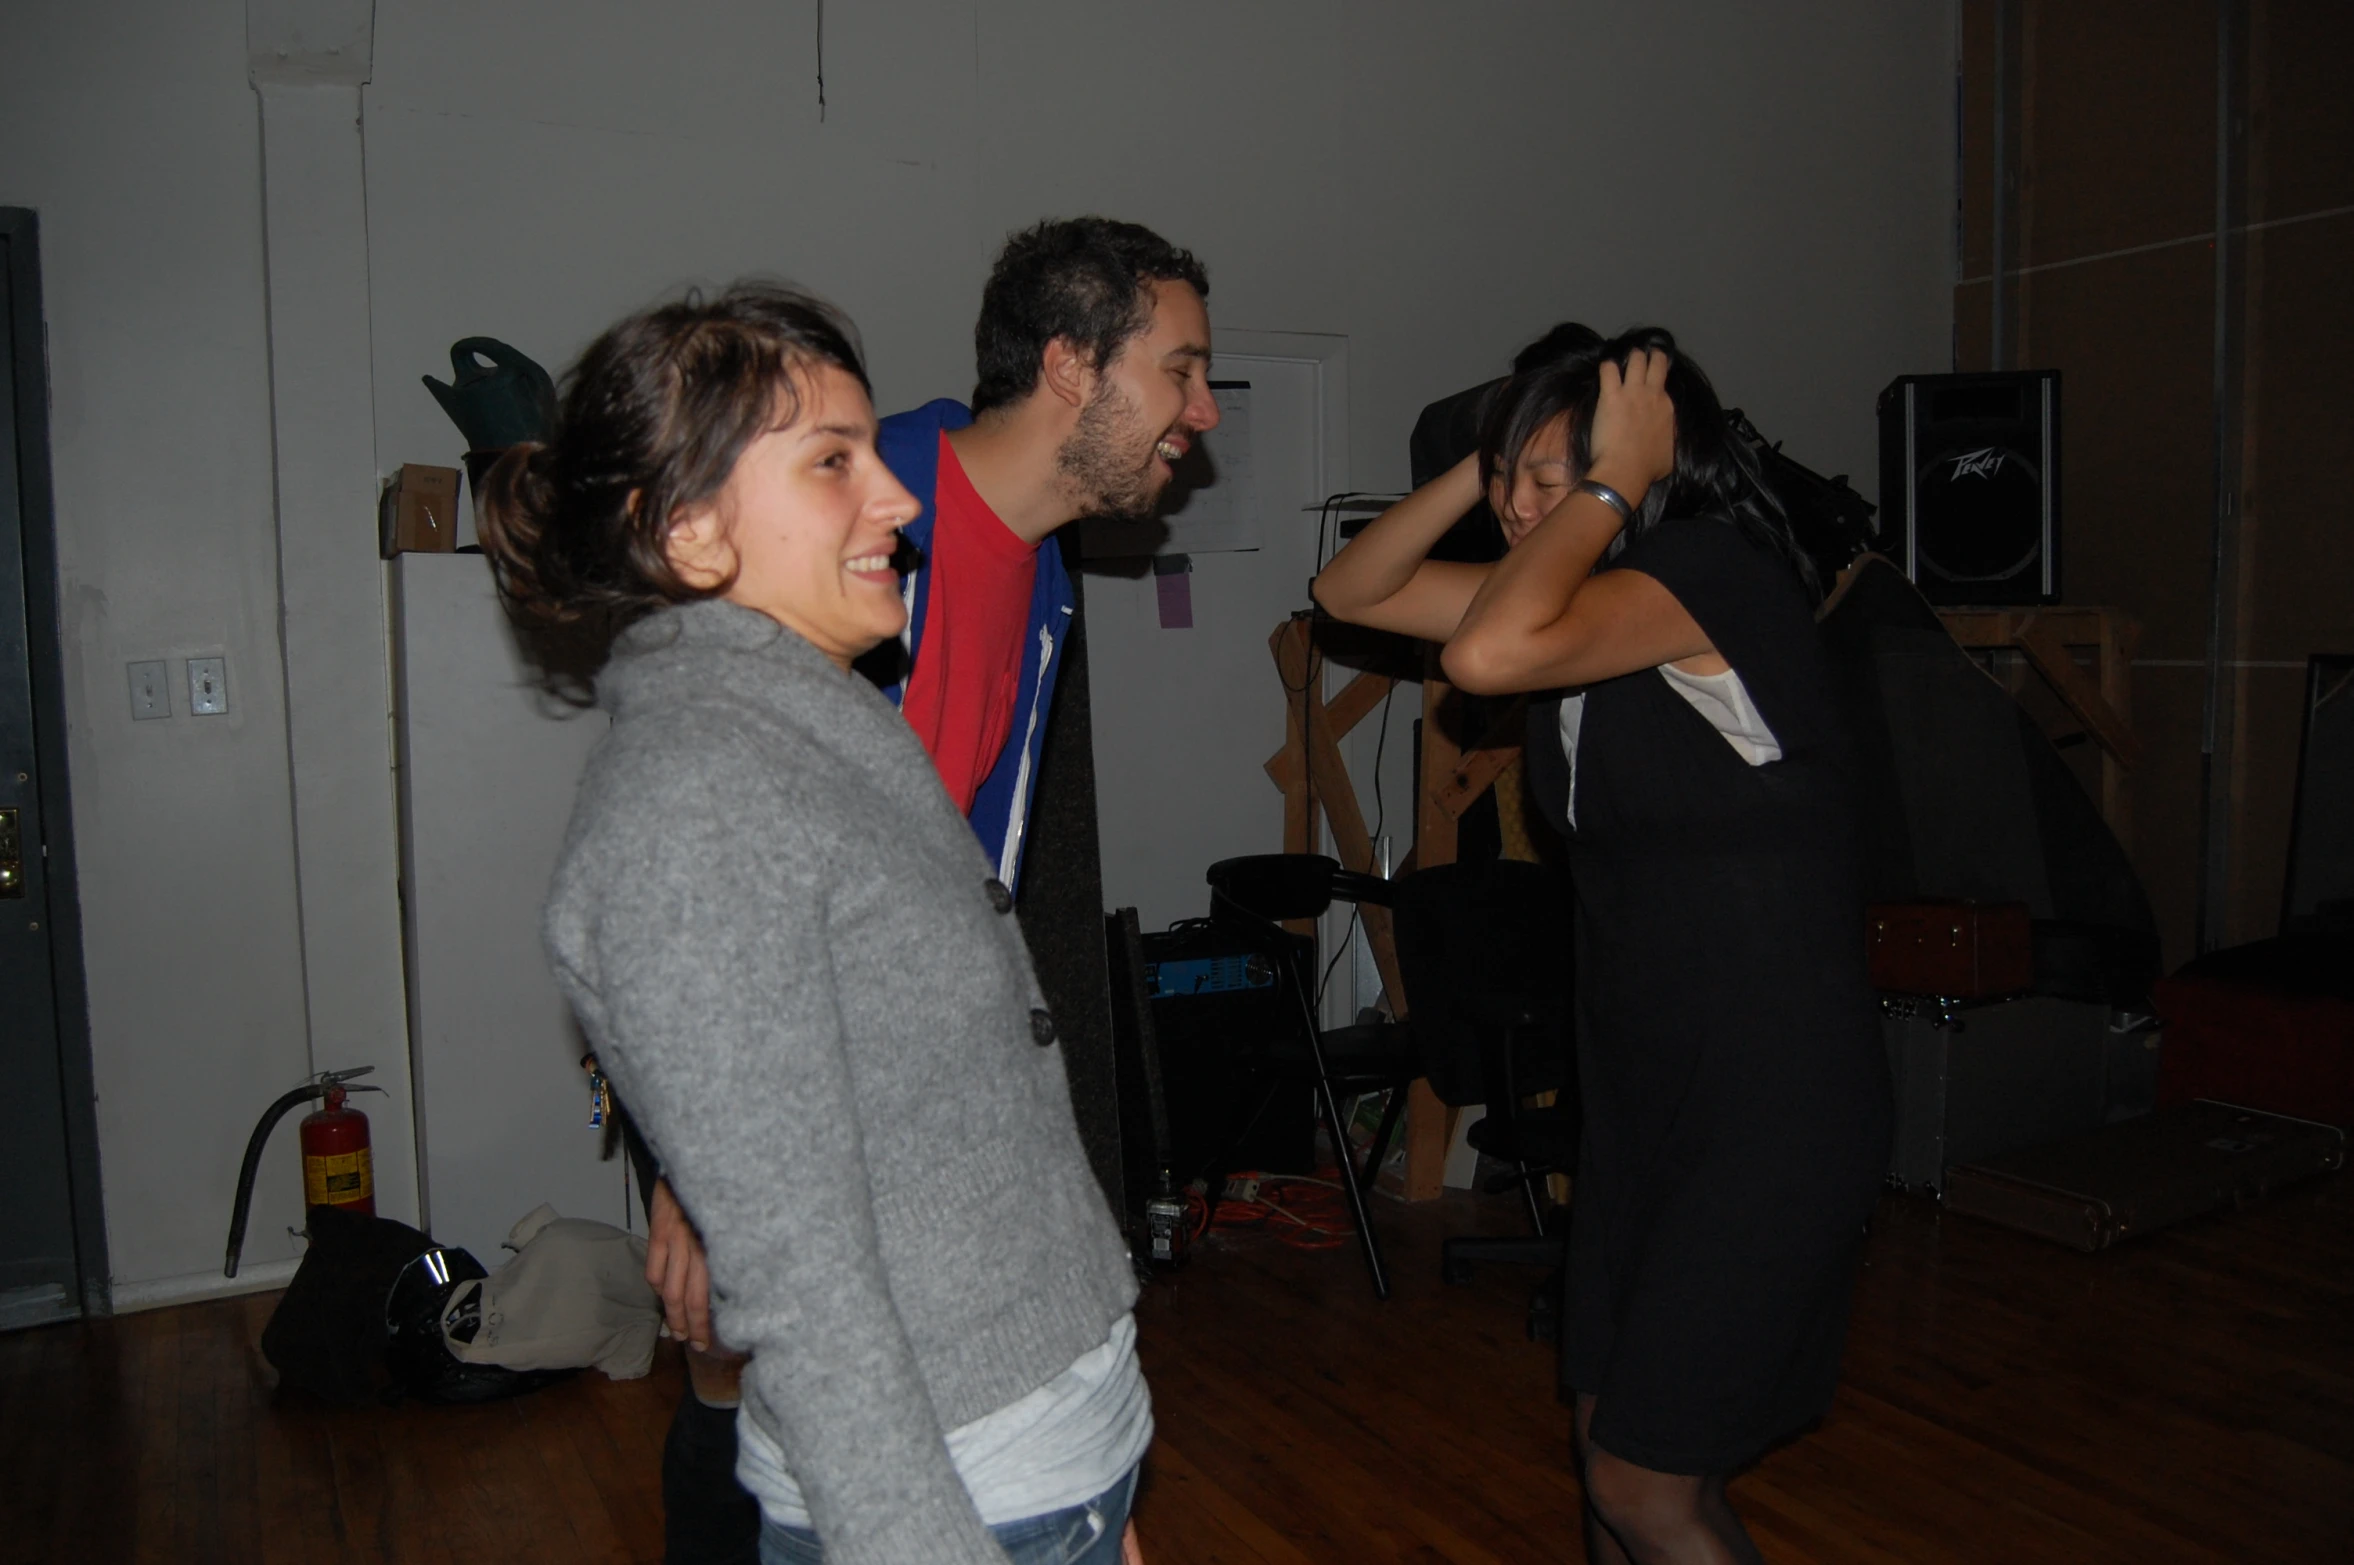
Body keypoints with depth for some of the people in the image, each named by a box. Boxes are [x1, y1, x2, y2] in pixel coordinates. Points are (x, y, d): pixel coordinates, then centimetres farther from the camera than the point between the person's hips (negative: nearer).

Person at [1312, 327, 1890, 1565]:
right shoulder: (1583, 587, 5)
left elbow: (1487, 654, -36)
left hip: (1773, 1101, -8)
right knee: (1615, 1440, 19)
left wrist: (1612, 480, -23)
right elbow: (1351, 589, 8)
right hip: (1642, 1088, 9)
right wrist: (1488, 464, -3)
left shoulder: (1714, 570, -20)